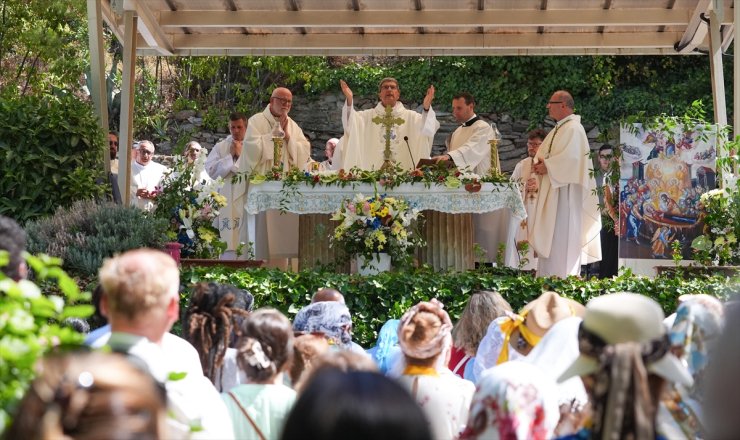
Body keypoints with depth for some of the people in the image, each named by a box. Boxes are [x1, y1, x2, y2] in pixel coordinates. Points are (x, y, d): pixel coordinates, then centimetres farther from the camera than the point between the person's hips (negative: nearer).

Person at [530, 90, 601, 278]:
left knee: (561, 237, -9)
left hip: (564, 191, -10)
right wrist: (539, 163, -1)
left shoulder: (574, 129, -12)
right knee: (548, 238, 9)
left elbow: (570, 158, -23)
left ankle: (563, 278, -8)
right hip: (550, 192, 10)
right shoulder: (557, 130, 18)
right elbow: (541, 153, 20)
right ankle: (547, 277, 11)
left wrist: (547, 166, -15)